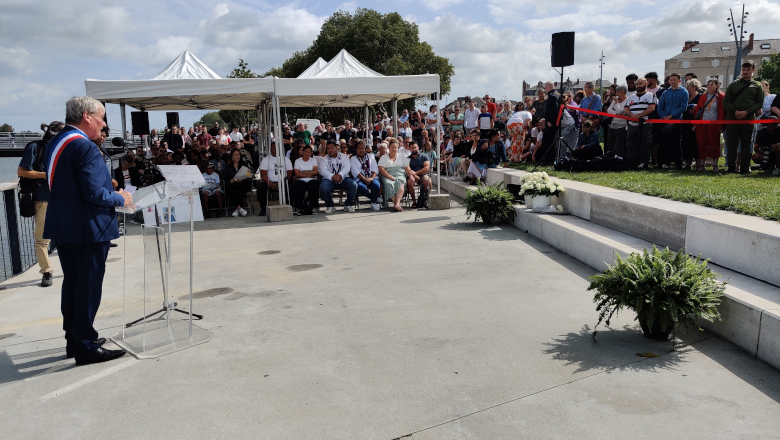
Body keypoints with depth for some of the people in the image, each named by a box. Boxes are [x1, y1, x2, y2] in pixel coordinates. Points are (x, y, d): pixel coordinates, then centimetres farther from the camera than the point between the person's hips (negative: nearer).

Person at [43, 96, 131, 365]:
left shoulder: (54, 144, 11)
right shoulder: (85, 148, -20)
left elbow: (60, 186, 16)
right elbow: (94, 193, -25)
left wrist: (108, 185, 16)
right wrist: (120, 199, -8)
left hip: (62, 226, 10)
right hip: (88, 229, -10)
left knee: (71, 283, 17)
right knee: (89, 287, -1)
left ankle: (73, 339, 28)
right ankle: (86, 346, 7)